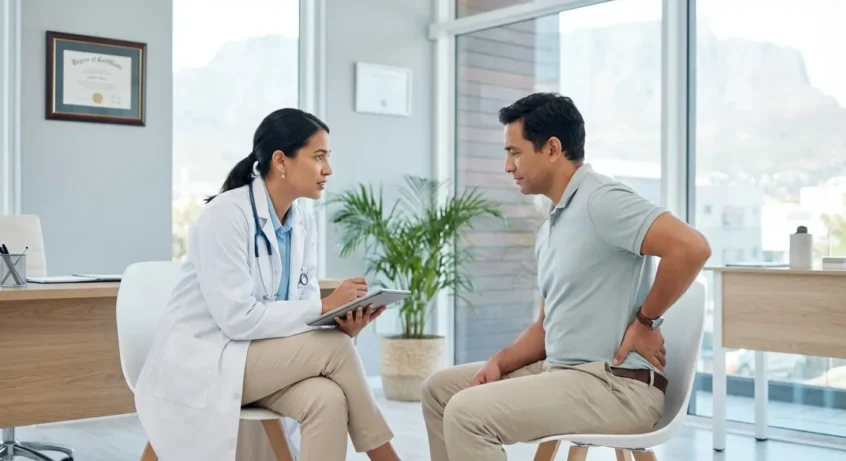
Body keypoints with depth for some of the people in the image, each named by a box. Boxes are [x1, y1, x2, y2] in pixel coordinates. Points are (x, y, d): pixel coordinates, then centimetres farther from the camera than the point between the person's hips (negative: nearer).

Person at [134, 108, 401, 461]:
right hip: (201, 365, -6)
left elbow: (301, 307, 3)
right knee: (334, 348, -24)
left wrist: (343, 321, -19)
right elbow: (238, 318, -25)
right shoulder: (226, 214, -19)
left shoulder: (303, 223, 4)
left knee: (328, 399, -27)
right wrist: (325, 306, -23)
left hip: (263, 360, 6)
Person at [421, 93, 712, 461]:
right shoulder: (551, 227, 17)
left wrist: (645, 322, -15)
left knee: (467, 412, -22)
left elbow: (691, 248, -26)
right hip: (560, 372, 10)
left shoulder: (601, 199, -14)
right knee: (440, 388, 10)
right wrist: (499, 362, 2)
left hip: (615, 386, -10)